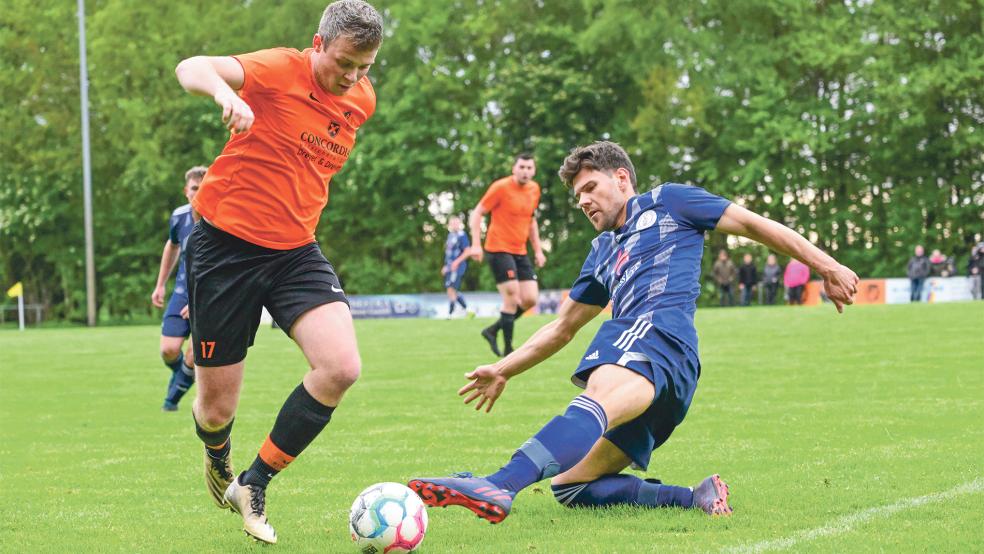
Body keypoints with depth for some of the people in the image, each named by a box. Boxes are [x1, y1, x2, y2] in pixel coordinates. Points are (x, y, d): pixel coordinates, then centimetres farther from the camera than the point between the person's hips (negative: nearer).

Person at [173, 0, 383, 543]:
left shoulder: (362, 99, 5)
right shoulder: (281, 70, -13)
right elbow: (191, 68, -30)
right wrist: (224, 92, -50)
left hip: (295, 249, 5)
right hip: (225, 244, -5)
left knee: (341, 367, -19)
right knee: (217, 406, 2)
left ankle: (254, 485, -2)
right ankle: (218, 461, 42)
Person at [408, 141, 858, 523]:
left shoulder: (666, 202, 17)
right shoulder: (602, 252, 36)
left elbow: (753, 225, 15)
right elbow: (563, 327, 43)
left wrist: (825, 266, 9)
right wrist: (503, 371, 40)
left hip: (659, 332, -9)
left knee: (594, 406, -38)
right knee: (569, 486, -3)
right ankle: (697, 498, -12)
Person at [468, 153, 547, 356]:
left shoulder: (534, 189, 8)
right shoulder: (501, 187, -11)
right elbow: (477, 213, -8)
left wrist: (537, 249, 16)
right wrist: (476, 244, -16)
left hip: (520, 252, 7)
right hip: (499, 249, -7)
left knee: (530, 299, -2)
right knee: (512, 297, -14)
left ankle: (493, 330, 15)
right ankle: (508, 350, -5)